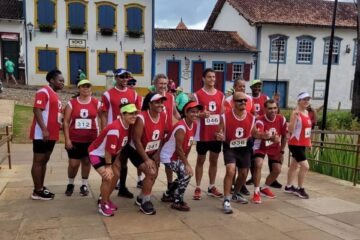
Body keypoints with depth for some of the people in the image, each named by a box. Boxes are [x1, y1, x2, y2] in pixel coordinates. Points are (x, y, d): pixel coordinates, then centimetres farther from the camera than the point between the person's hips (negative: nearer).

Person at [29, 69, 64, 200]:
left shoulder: (54, 95, 18)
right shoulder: (43, 92, -11)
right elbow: (37, 110, -20)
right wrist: (44, 130, -26)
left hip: (52, 134, 9)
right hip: (42, 134, -9)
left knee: (44, 161, 14)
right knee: (38, 161, -3)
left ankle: (41, 187, 23)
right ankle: (37, 191, 3)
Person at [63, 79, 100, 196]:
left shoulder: (96, 103, 0)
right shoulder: (71, 103, -1)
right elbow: (66, 122, -2)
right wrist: (67, 139, -8)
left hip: (91, 139, 1)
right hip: (74, 139, 0)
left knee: (87, 161, 10)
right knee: (73, 164, 2)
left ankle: (84, 185, 26)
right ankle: (70, 184, 27)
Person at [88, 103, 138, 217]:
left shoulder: (128, 126, -9)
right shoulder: (114, 129, -37)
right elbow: (108, 150, -28)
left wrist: (116, 161, 8)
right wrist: (108, 166, -17)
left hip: (110, 154, 9)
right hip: (97, 154, -9)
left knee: (115, 176, 12)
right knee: (108, 177, -18)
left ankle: (106, 200, 32)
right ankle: (104, 205, 2)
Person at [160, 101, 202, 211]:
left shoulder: (194, 124, -1)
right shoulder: (181, 128, -28)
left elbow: (188, 145, 7)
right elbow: (179, 148, -26)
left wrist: (185, 160, 9)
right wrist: (187, 164, -23)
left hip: (177, 156, 10)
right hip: (168, 156, -9)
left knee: (183, 175, 17)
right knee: (187, 174, -17)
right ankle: (177, 202, -4)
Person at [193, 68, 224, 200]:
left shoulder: (221, 95, 9)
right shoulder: (197, 94, -6)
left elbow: (222, 114, 13)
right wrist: (202, 114, -26)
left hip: (216, 134, 4)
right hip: (203, 134, -4)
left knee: (214, 160, 11)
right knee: (200, 160, 5)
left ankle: (211, 187, 23)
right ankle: (198, 188, 12)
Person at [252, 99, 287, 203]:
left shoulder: (282, 119, -16)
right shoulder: (260, 121, -30)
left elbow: (284, 136, -2)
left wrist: (281, 151, -2)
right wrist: (271, 138, -71)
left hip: (275, 149, 5)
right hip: (260, 147, -4)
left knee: (277, 169, 3)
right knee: (258, 165, -27)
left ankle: (265, 188, 30)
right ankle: (256, 192, -12)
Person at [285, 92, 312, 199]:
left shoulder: (307, 112, 10)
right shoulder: (295, 112, -16)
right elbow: (290, 129, -23)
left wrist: (309, 141, 18)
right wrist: (295, 117, -34)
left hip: (303, 143, 9)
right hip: (295, 144, -9)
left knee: (294, 165, 17)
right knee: (305, 166, -12)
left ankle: (289, 186, 28)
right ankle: (300, 189, 3)